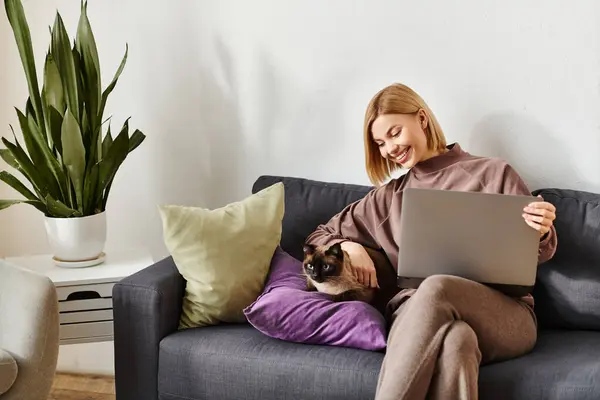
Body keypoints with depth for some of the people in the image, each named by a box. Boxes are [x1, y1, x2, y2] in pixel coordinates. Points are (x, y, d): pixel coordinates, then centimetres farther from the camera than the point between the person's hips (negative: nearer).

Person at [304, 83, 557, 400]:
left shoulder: (492, 173, 14)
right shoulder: (387, 198, 23)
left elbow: (534, 254, 14)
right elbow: (318, 236, 30)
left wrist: (542, 234, -11)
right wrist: (348, 248, 6)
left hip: (506, 314, -1)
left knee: (435, 287, -38)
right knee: (455, 339, -39)